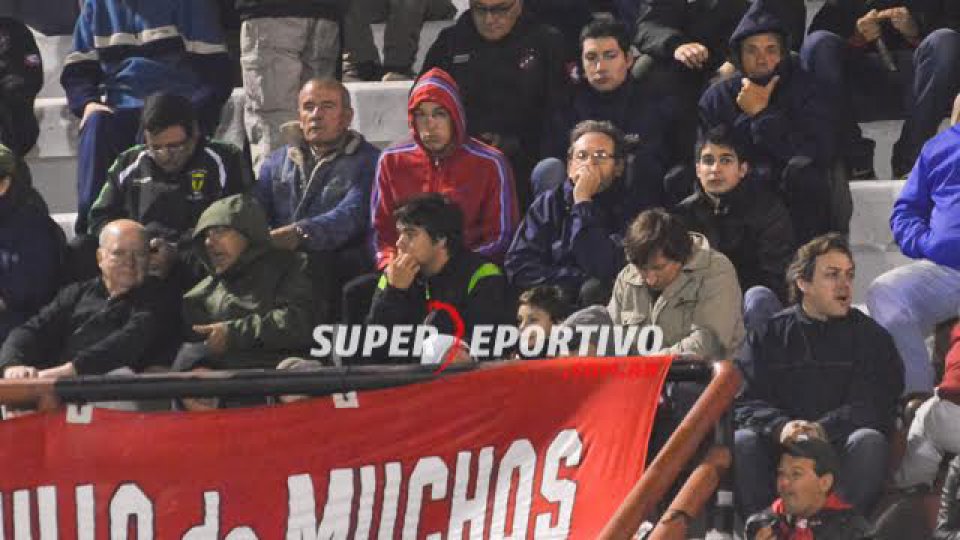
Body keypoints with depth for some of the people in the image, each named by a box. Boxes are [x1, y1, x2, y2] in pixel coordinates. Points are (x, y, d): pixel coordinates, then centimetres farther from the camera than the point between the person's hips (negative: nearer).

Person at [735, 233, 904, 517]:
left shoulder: (871, 337, 11)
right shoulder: (768, 336, 14)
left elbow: (876, 406, -2)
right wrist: (780, 427, -20)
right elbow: (742, 401, 3)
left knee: (869, 441, -31)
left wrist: (823, 429, -21)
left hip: (839, 446, -1)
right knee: (741, 442, -28)